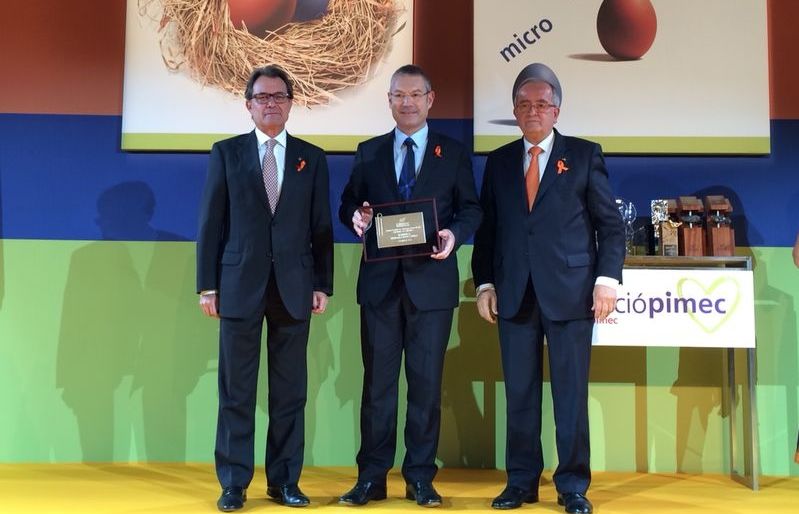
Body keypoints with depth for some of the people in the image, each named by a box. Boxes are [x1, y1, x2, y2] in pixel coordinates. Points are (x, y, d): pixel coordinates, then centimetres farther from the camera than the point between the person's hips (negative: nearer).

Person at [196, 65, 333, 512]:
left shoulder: (312, 157, 10)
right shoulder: (226, 153, 6)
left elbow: (322, 228, 8)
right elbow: (212, 223, 3)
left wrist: (323, 285, 1)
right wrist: (208, 285, -2)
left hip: (295, 287, 1)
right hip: (240, 286, -1)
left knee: (290, 391, 6)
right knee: (236, 390, 3)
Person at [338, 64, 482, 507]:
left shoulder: (454, 153, 7)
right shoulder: (368, 152, 12)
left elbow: (470, 209, 5)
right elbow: (348, 204, 10)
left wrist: (455, 234, -15)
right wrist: (356, 217, -13)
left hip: (431, 281, -1)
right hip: (380, 282, 1)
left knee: (426, 382, 4)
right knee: (377, 380, 5)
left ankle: (420, 477, 15)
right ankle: (371, 476, 14)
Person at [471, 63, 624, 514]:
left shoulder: (585, 155, 5)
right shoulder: (499, 161, 13)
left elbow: (611, 224, 3)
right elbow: (487, 228, 12)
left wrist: (607, 278, -7)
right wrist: (485, 283, 4)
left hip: (570, 292, -2)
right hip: (515, 295, 3)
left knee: (571, 394, 2)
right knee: (520, 393, 7)